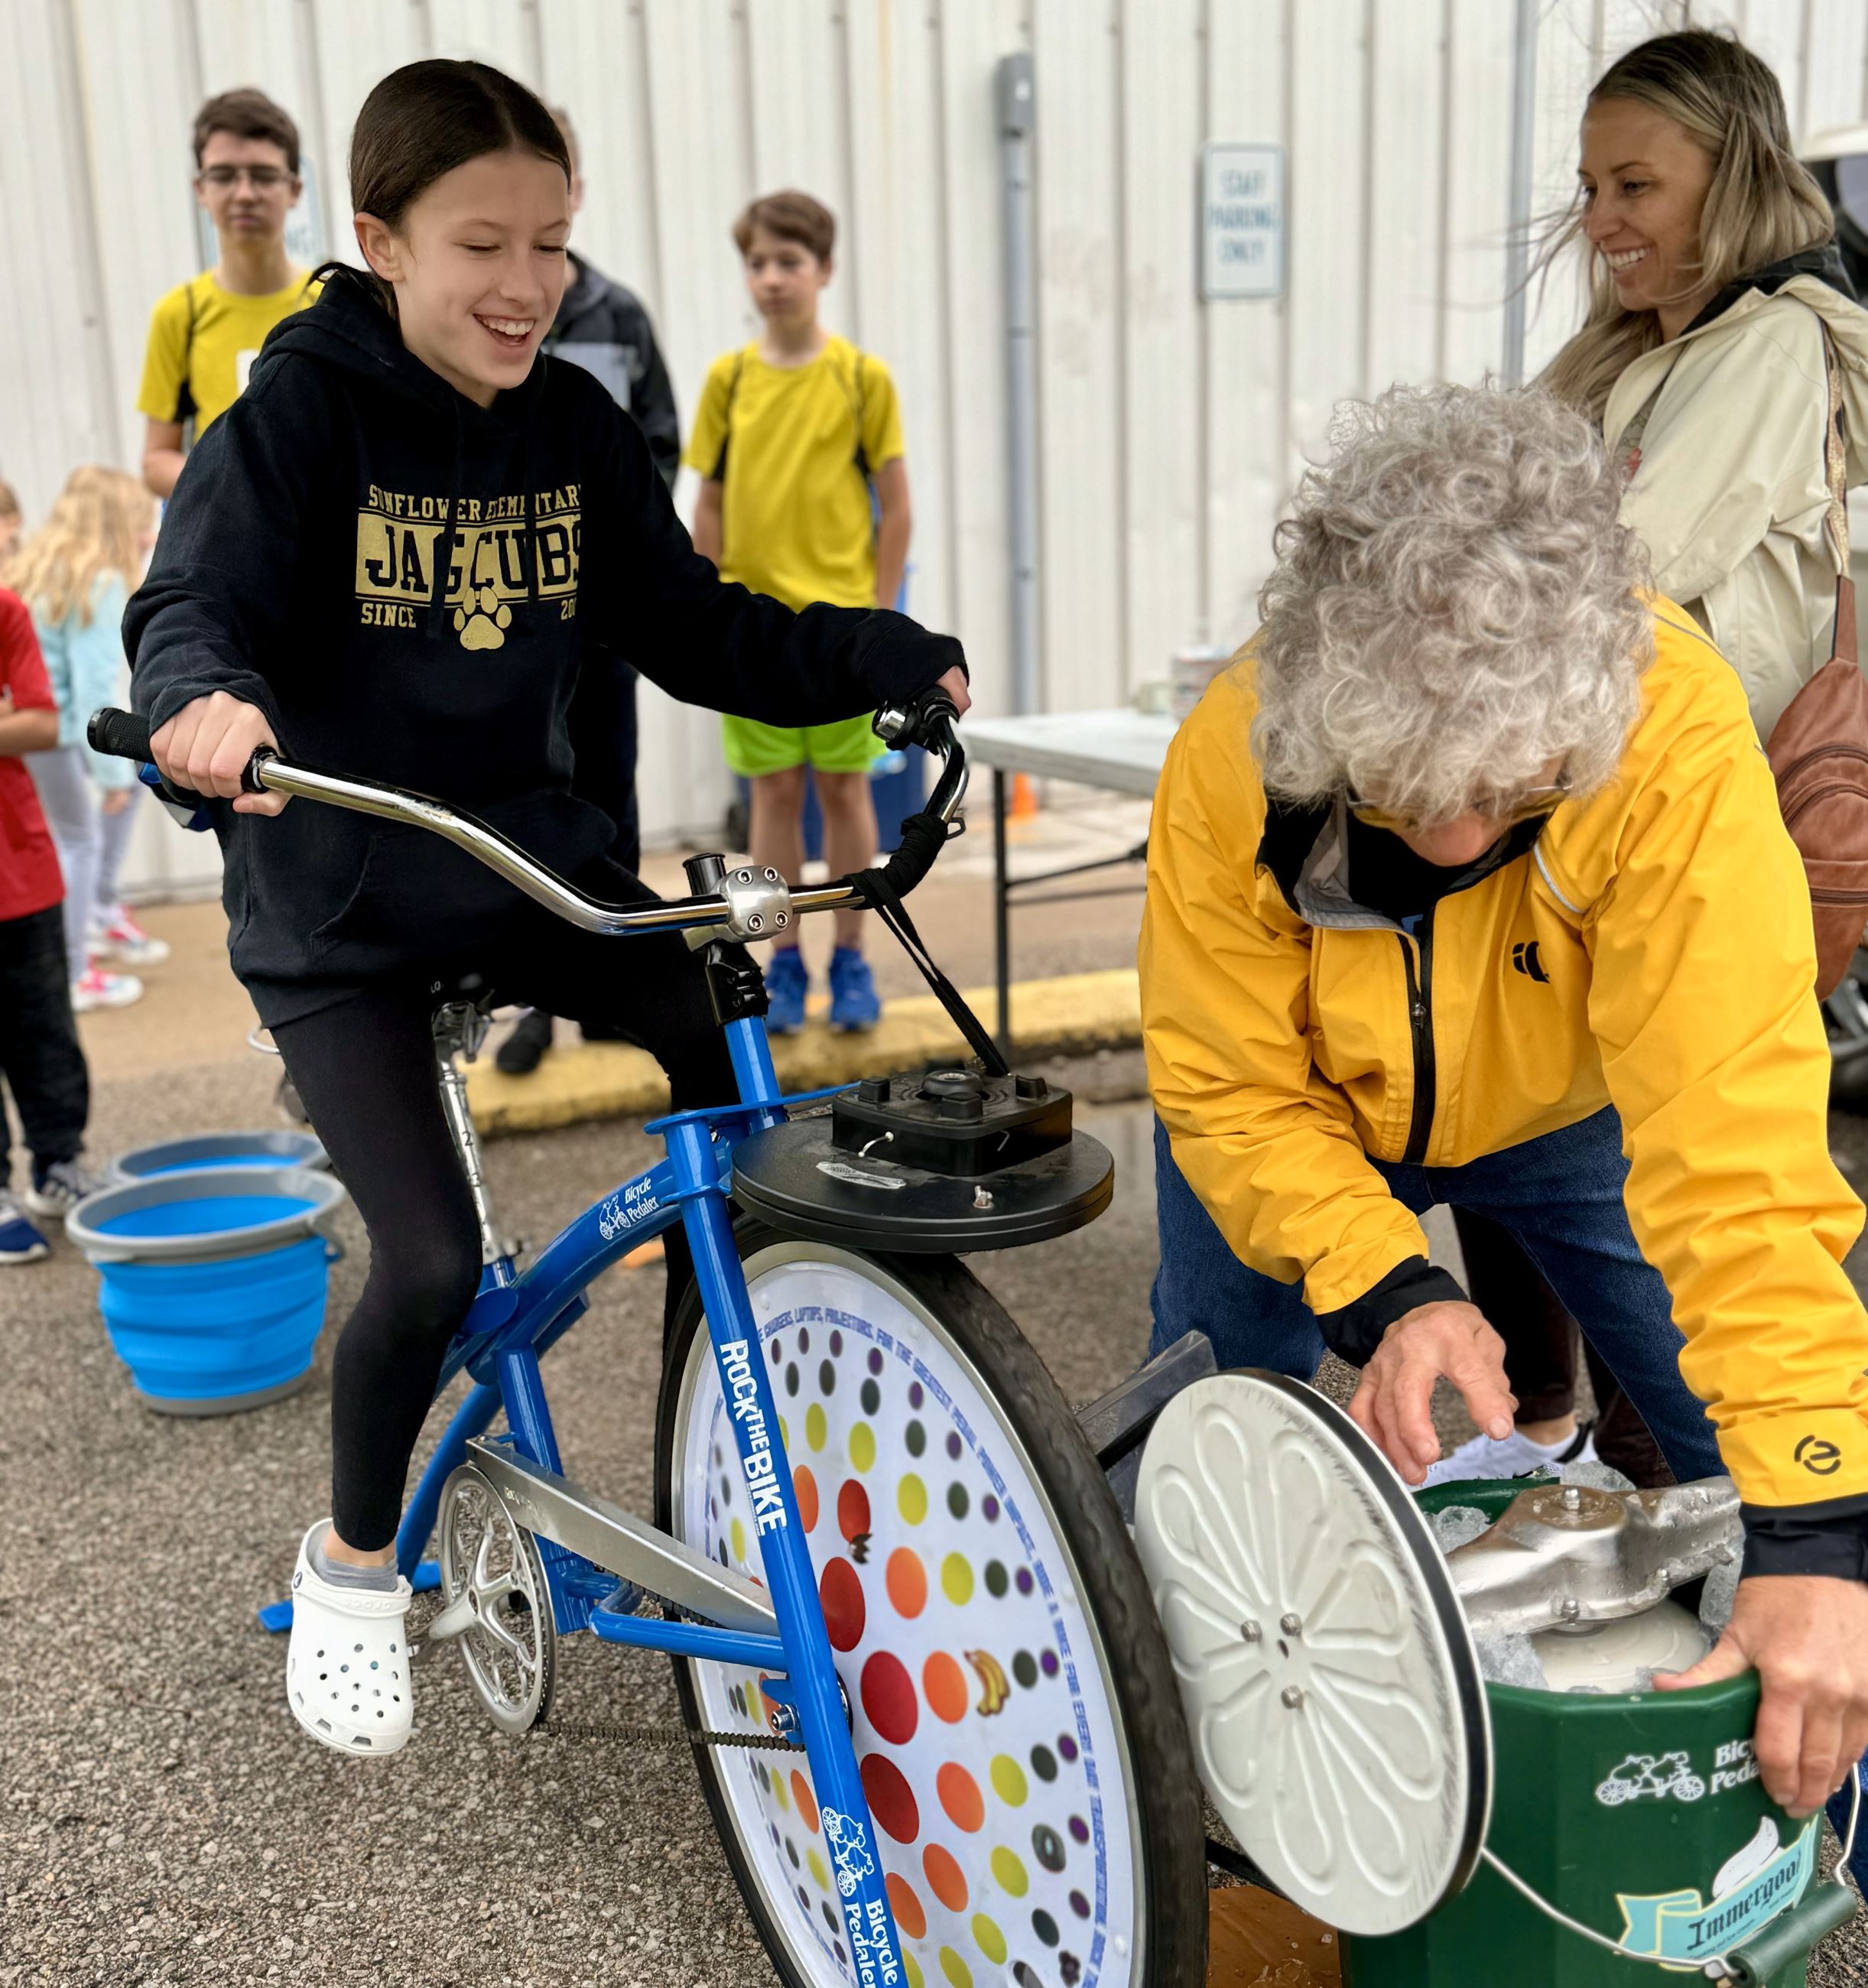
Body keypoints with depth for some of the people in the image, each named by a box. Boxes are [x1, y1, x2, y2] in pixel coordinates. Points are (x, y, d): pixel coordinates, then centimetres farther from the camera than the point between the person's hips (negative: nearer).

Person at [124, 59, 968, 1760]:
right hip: (342, 901, -4)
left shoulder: (574, 425, 2)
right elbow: (194, 601, -22)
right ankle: (355, 1559, 17)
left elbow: (694, 628, 5)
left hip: (535, 857, 5)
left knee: (742, 1059, -13)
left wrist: (895, 659, -4)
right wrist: (204, 701, -45)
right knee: (432, 1258, -14)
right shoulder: (305, 411, -12)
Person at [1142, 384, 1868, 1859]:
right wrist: (1385, 1293, -40)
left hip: (1566, 1112, 0)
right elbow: (1231, 1094, -23)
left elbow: (1733, 1128, -43)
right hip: (1311, 1116, 1)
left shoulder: (1676, 730, -39)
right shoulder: (1231, 762, -33)